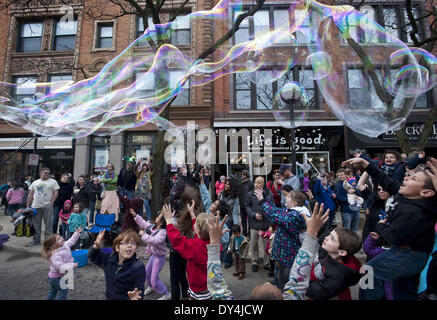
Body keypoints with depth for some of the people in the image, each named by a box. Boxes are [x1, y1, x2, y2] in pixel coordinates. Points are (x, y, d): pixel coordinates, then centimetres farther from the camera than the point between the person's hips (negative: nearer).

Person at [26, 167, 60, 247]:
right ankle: (36, 240, 23)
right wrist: (27, 206, 10)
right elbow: (30, 195, 15)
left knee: (48, 224, -2)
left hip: (47, 206, -4)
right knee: (35, 224, 11)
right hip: (35, 206, 4)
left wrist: (51, 202, -12)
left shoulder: (53, 181, 4)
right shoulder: (35, 182, 15)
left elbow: (56, 192, -3)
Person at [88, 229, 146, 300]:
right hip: (109, 297, 5)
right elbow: (92, 256, 6)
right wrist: (96, 246, -15)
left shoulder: (139, 267, -25)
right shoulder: (109, 258, -9)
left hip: (126, 298, -5)